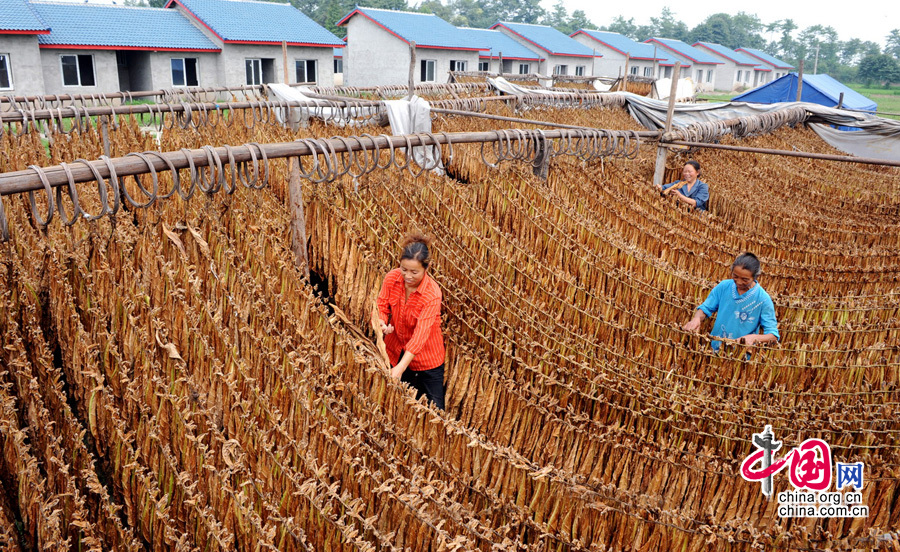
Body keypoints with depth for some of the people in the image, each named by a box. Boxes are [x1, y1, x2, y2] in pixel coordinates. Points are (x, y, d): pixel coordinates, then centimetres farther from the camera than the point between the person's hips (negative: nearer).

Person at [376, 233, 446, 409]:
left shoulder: (432, 293, -29)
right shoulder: (392, 278, -16)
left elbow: (420, 334, -35)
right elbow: (381, 306, -4)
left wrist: (400, 368, -43)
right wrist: (382, 324, -29)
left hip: (424, 354, -4)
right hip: (395, 349, 4)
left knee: (434, 408, 5)